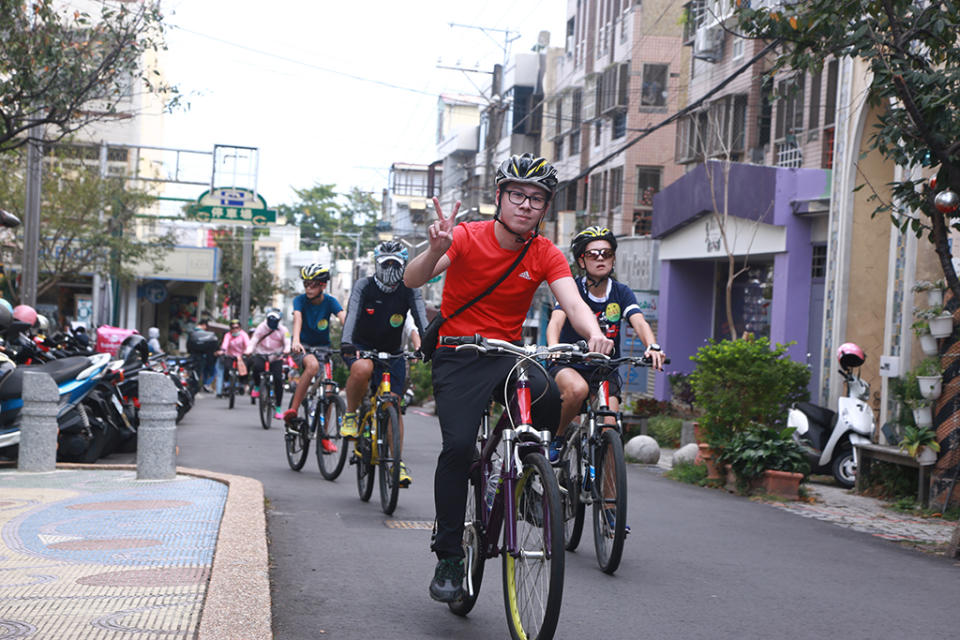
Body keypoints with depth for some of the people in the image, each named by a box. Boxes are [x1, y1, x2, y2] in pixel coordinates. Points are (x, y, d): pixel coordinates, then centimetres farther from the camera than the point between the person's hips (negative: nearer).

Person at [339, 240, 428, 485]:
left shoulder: (408, 291, -7)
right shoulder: (364, 286, -11)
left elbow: (421, 318, -20)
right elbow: (352, 314, -26)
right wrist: (346, 341, -45)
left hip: (392, 353, 2)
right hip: (362, 348, -2)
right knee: (362, 369, -37)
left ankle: (397, 462, 5)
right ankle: (350, 415, -13)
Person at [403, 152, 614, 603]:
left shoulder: (545, 255, -2)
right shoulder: (468, 237, -10)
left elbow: (572, 301, -17)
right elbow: (412, 280, -22)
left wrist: (594, 333, -39)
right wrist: (437, 250, -44)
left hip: (509, 354, 2)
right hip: (458, 356, -2)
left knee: (551, 398, -30)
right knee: (459, 445, -20)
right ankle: (448, 558, -6)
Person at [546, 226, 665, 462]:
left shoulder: (621, 292, 0)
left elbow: (639, 322, -16)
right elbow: (556, 320, -25)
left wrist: (653, 346, -39)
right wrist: (553, 348, -47)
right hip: (568, 365, -2)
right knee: (578, 388, -37)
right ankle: (555, 436, -10)